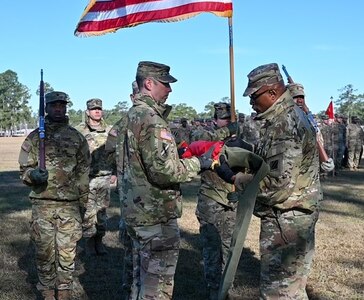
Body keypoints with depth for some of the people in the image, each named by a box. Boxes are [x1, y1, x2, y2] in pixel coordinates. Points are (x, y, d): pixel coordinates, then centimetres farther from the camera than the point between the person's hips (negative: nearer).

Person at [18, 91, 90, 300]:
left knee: (67, 253, 4)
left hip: (70, 205, 0)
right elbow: (24, 168, 6)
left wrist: (85, 202, 5)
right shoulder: (34, 137, 5)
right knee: (45, 252, 5)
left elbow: (84, 171, 9)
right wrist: (33, 174, -17)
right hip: (42, 204, 0)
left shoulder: (77, 137, 8)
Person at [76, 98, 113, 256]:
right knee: (88, 212, 1)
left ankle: (99, 240, 21)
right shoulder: (79, 130, -3)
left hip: (104, 178, 3)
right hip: (86, 178, -3)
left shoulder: (109, 131, 8)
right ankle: (89, 240, 14)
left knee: (102, 211, 9)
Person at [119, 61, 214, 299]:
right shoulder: (152, 119, -19)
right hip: (156, 214, -10)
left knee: (142, 278, 21)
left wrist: (178, 153, 13)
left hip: (136, 210, 10)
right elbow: (163, 170, -26)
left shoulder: (132, 115, 12)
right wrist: (197, 164, -13)